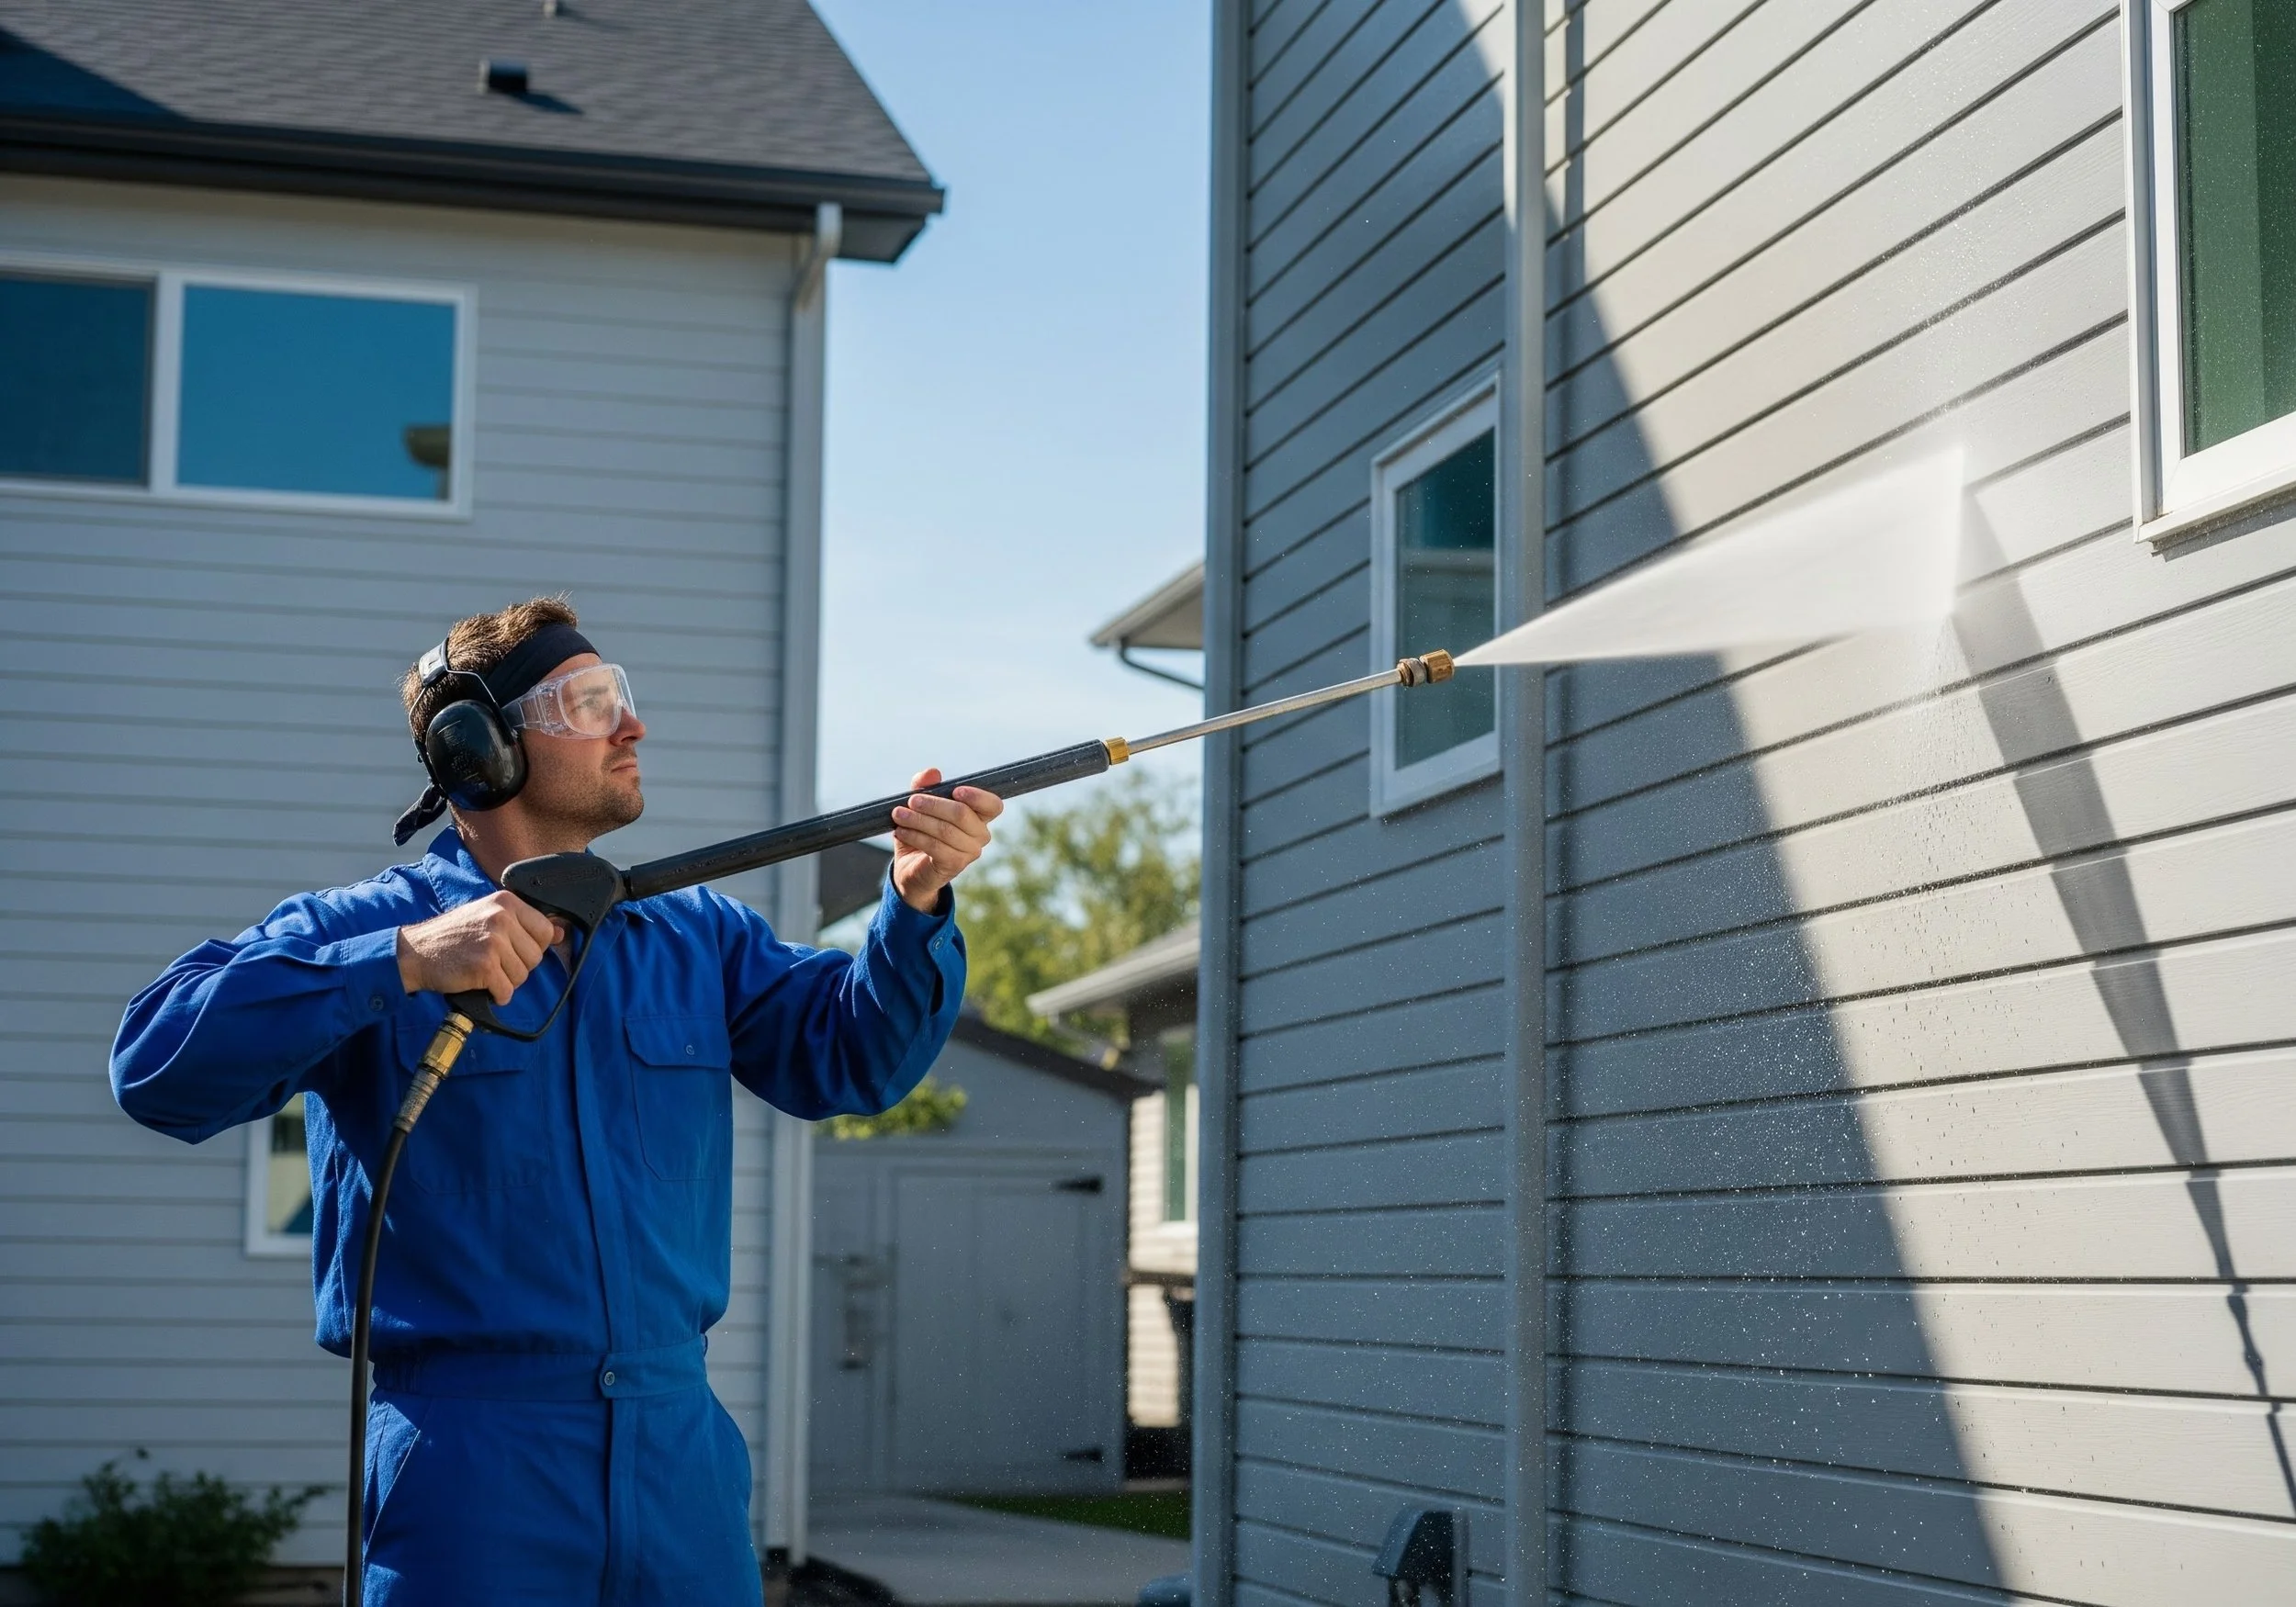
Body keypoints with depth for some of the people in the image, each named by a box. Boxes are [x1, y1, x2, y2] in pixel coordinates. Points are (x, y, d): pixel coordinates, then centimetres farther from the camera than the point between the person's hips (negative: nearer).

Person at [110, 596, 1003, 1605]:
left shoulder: (697, 937, 14)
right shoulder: (357, 932, -2)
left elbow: (846, 1055, 5)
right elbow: (156, 1066, -15)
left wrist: (914, 907, -12)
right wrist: (406, 961, -23)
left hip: (682, 1452, 4)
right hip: (468, 1460, -4)